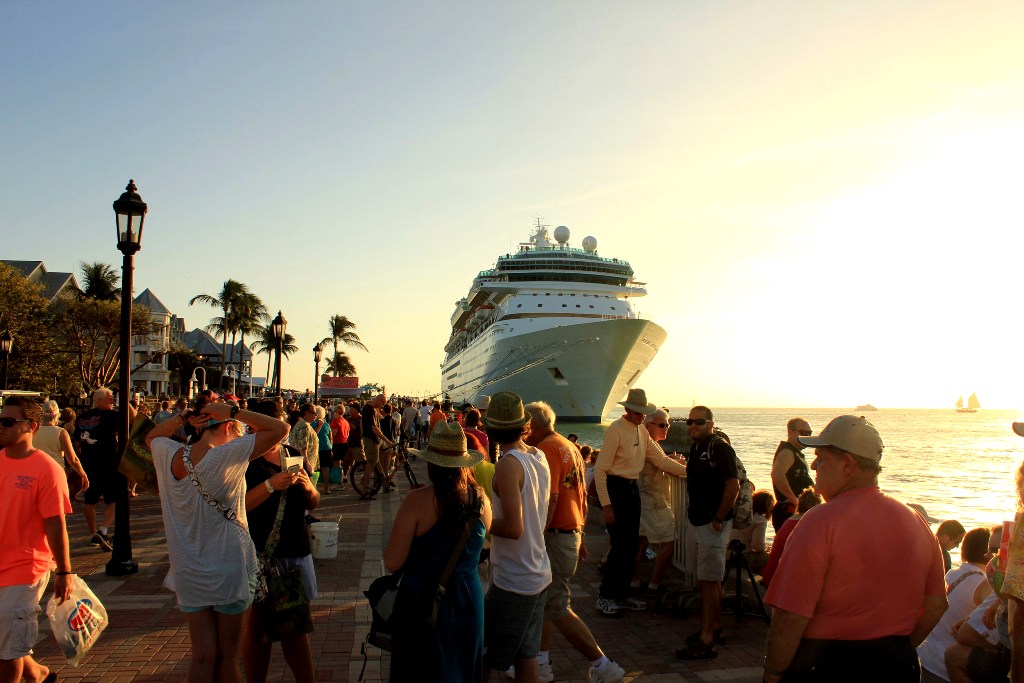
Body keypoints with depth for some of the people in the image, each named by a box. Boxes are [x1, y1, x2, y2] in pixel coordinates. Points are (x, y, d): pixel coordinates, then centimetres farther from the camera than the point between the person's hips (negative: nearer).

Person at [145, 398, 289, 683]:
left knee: (203, 657, 11)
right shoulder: (228, 456, -18)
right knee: (228, 656, 9)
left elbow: (152, 436, 20)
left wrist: (182, 418, 5)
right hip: (229, 569, -4)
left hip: (189, 572, 4)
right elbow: (280, 429, -17)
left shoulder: (170, 456, -4)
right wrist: (232, 411, -11)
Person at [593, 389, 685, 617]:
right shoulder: (616, 430, -14)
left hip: (633, 488, 8)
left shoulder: (642, 431, 9)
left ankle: (622, 594, 23)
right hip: (615, 488, -8)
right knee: (620, 545, -7)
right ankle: (605, 596, 7)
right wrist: (606, 505, -18)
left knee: (632, 544, 11)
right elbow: (600, 470, -16)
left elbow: (661, 459, 12)